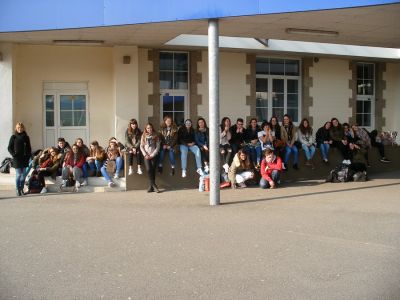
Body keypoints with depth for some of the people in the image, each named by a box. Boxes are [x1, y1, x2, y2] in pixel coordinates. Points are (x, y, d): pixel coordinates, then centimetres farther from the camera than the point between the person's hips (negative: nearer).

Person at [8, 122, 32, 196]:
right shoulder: (13, 137, 2)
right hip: (17, 159, -3)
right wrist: (13, 154, -10)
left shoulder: (26, 137, 10)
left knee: (23, 174, 5)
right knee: (18, 174, -7)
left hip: (25, 159, 3)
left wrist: (28, 156, 2)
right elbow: (9, 148, 3)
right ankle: (18, 190, 0)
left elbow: (29, 148, 15)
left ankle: (21, 189, 15)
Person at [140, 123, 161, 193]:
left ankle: (151, 186, -6)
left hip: (153, 155, 0)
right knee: (149, 169, -18)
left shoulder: (156, 136, 6)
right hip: (146, 156, 0)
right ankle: (154, 185, -15)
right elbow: (141, 146, 7)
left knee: (153, 170, -11)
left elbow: (157, 147, 2)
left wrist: (152, 155, -8)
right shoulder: (144, 136, 10)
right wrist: (145, 155, -6)